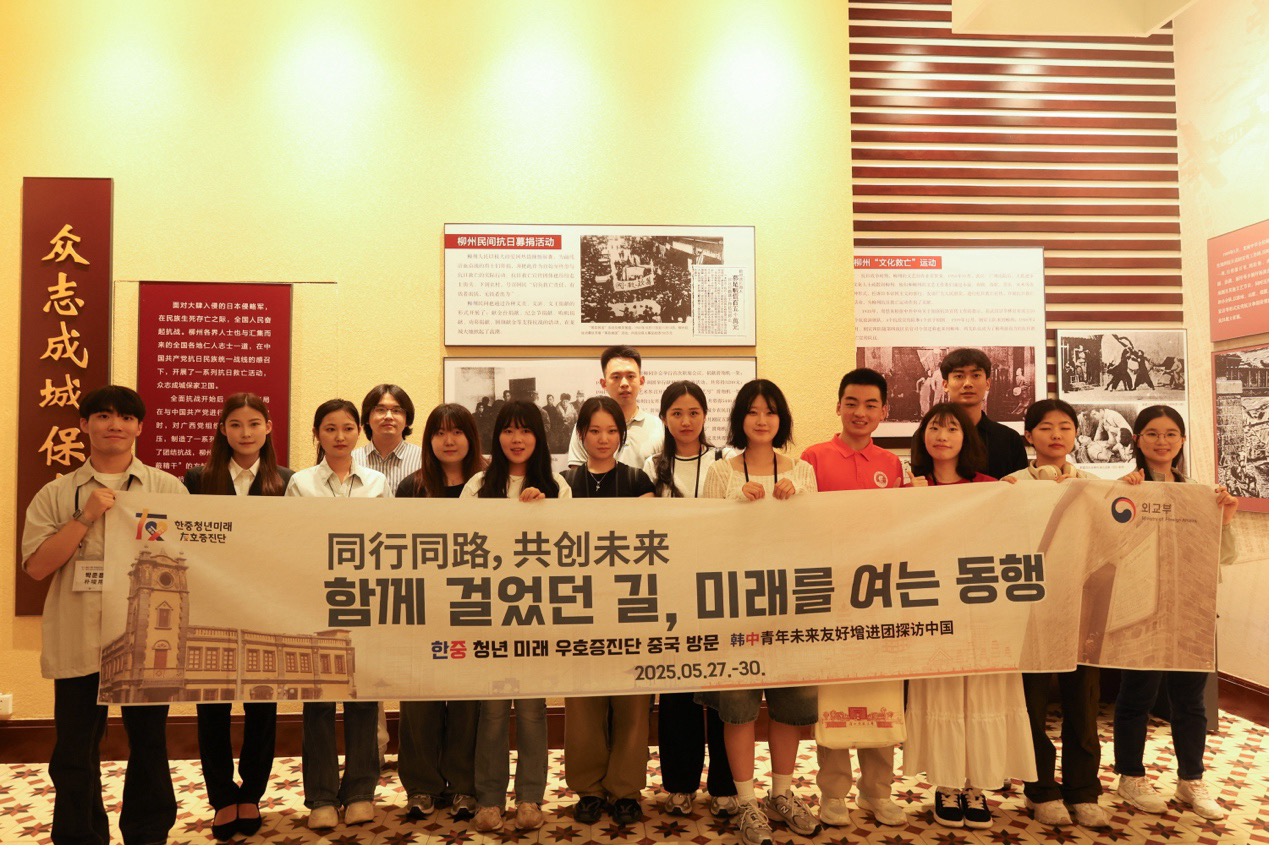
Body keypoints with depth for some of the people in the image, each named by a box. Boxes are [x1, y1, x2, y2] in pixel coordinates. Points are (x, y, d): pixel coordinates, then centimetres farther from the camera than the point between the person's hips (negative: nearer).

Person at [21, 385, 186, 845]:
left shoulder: (167, 488, 5)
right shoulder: (57, 494, 6)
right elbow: (37, 566, -3)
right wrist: (86, 517, -11)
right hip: (78, 642, 0)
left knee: (149, 745, 11)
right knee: (75, 750, 9)